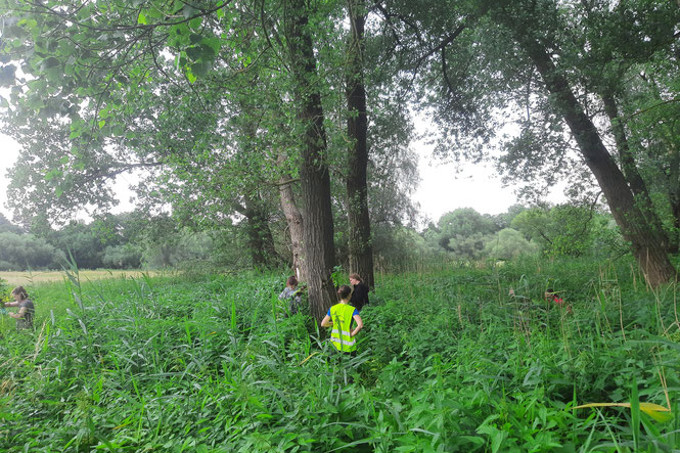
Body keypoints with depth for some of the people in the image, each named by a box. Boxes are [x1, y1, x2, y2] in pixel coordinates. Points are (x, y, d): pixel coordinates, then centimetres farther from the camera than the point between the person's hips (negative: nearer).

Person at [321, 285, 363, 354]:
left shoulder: (332, 309, -1)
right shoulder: (352, 310, -14)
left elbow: (323, 324, 5)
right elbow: (360, 325, -26)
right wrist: (352, 334, -11)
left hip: (335, 342, 4)